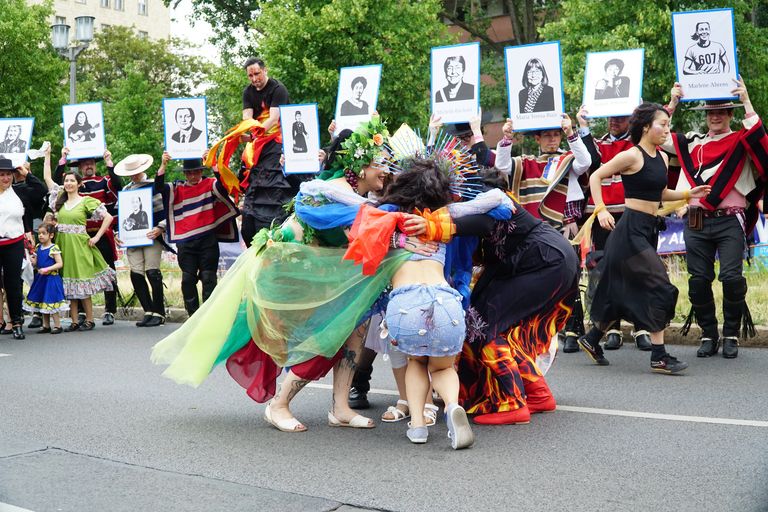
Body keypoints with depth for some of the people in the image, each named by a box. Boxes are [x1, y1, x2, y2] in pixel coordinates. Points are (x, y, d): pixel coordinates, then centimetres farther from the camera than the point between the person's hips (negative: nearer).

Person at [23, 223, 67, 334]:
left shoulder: (54, 248, -12)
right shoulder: (38, 248, 8)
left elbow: (60, 264, -15)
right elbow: (37, 264, 16)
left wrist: (47, 269, -23)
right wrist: (34, 262, -6)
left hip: (51, 278, -8)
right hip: (41, 279, 8)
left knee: (51, 302, -6)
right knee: (42, 303, 12)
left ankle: (57, 325, 2)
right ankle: (46, 325, 21)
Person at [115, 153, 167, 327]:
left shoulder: (154, 186, 0)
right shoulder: (125, 190, 17)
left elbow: (167, 210, -4)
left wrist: (160, 228, -16)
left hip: (151, 235, -5)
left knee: (152, 272, -10)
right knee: (136, 274, -1)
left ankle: (158, 313, 0)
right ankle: (148, 312, 8)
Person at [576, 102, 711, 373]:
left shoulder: (662, 158, 13)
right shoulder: (632, 156, -11)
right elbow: (595, 177, -7)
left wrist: (687, 194, 11)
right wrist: (601, 210, -17)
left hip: (649, 229, 9)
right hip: (631, 229, -9)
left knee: (627, 291, 13)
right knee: (660, 287, -12)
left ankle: (592, 339, 27)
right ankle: (659, 356, -7)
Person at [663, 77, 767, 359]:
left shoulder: (740, 142, 6)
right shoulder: (692, 142, 14)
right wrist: (673, 103, 7)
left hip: (730, 222, -3)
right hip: (696, 222, 3)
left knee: (732, 277, -11)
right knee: (698, 281, 2)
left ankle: (731, 335, 7)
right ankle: (709, 334, 17)